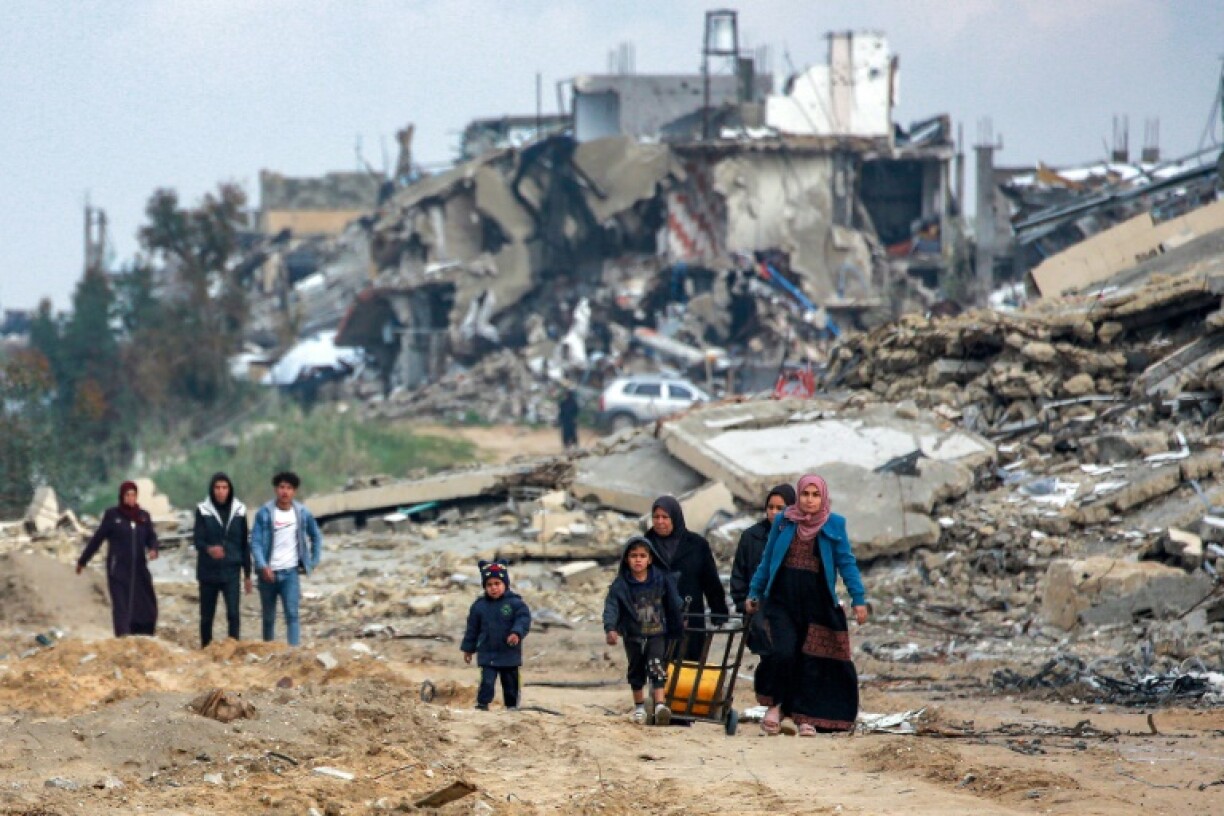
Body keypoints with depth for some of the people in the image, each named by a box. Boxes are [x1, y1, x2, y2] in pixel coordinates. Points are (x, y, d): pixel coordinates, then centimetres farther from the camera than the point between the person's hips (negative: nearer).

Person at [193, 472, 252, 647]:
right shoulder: (203, 510, -2)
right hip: (208, 572, 0)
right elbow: (197, 539, -8)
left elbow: (244, 544, 9)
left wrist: (247, 574, 10)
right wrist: (209, 549, -31)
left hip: (231, 572, 0)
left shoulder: (239, 511, 3)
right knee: (207, 616, 8)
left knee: (233, 613, -13)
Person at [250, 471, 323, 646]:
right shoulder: (265, 513, -5)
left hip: (290, 572, 0)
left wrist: (314, 561, 9)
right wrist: (263, 566, -22)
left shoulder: (302, 513, 1)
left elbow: (316, 536, 17)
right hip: (269, 573, 0)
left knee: (292, 614, -15)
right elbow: (256, 542, -9)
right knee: (268, 617, 10)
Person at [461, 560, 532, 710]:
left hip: (509, 653, 0)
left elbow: (524, 619, -15)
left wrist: (517, 633, -35)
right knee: (487, 681, -13)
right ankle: (482, 704, -9)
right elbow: (472, 629, 9)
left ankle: (512, 706, 23)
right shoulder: (479, 606, 1)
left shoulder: (515, 603, -6)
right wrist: (468, 649, 12)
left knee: (510, 683, 10)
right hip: (487, 654, 0)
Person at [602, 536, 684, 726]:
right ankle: (639, 707, 28)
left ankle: (660, 705, -26)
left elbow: (674, 603, 11)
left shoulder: (662, 579, -3)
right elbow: (611, 606, -16)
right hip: (633, 635, 1)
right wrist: (610, 628, -31)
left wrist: (680, 623, 21)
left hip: (657, 633, -1)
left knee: (657, 666, -17)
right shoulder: (620, 584, -8)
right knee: (636, 670, 13)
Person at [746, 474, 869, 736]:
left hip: (817, 603, 0)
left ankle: (806, 717, 11)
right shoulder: (783, 521, 4)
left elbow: (846, 563, 1)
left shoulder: (834, 525, 1)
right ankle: (776, 705, 6)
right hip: (782, 601, 0)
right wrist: (755, 593, 15)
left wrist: (858, 599, -6)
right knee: (784, 653, -14)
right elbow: (767, 560, 13)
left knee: (811, 662, 2)